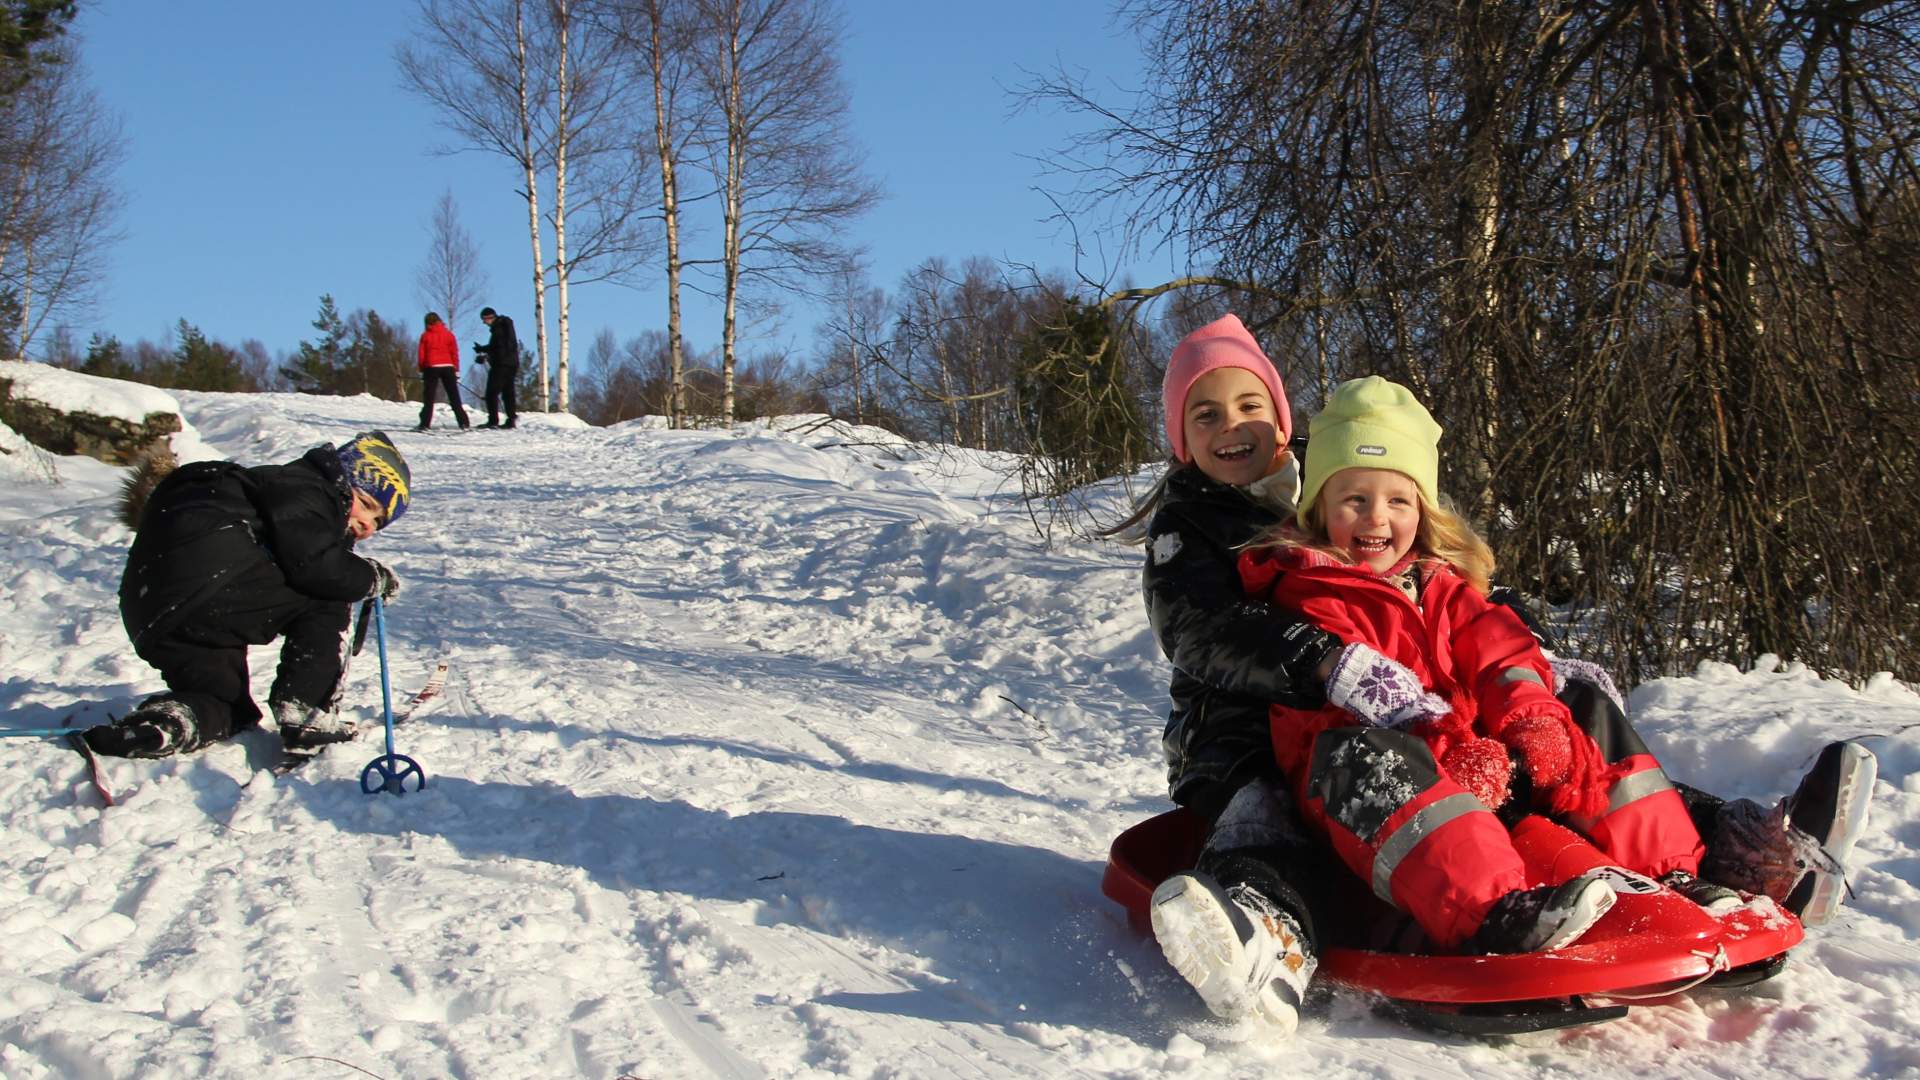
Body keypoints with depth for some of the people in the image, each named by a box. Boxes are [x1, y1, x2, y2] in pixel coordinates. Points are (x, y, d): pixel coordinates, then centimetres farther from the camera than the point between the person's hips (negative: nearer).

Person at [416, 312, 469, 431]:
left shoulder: (425, 335, 2)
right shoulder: (448, 334, 6)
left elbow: (421, 355, 2)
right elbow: (455, 353, 4)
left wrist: (421, 371, 9)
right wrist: (456, 370, 8)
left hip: (431, 368, -1)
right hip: (448, 367, 1)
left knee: (429, 398, 3)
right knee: (454, 398, 5)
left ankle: (425, 424, -4)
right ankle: (463, 423, 1)